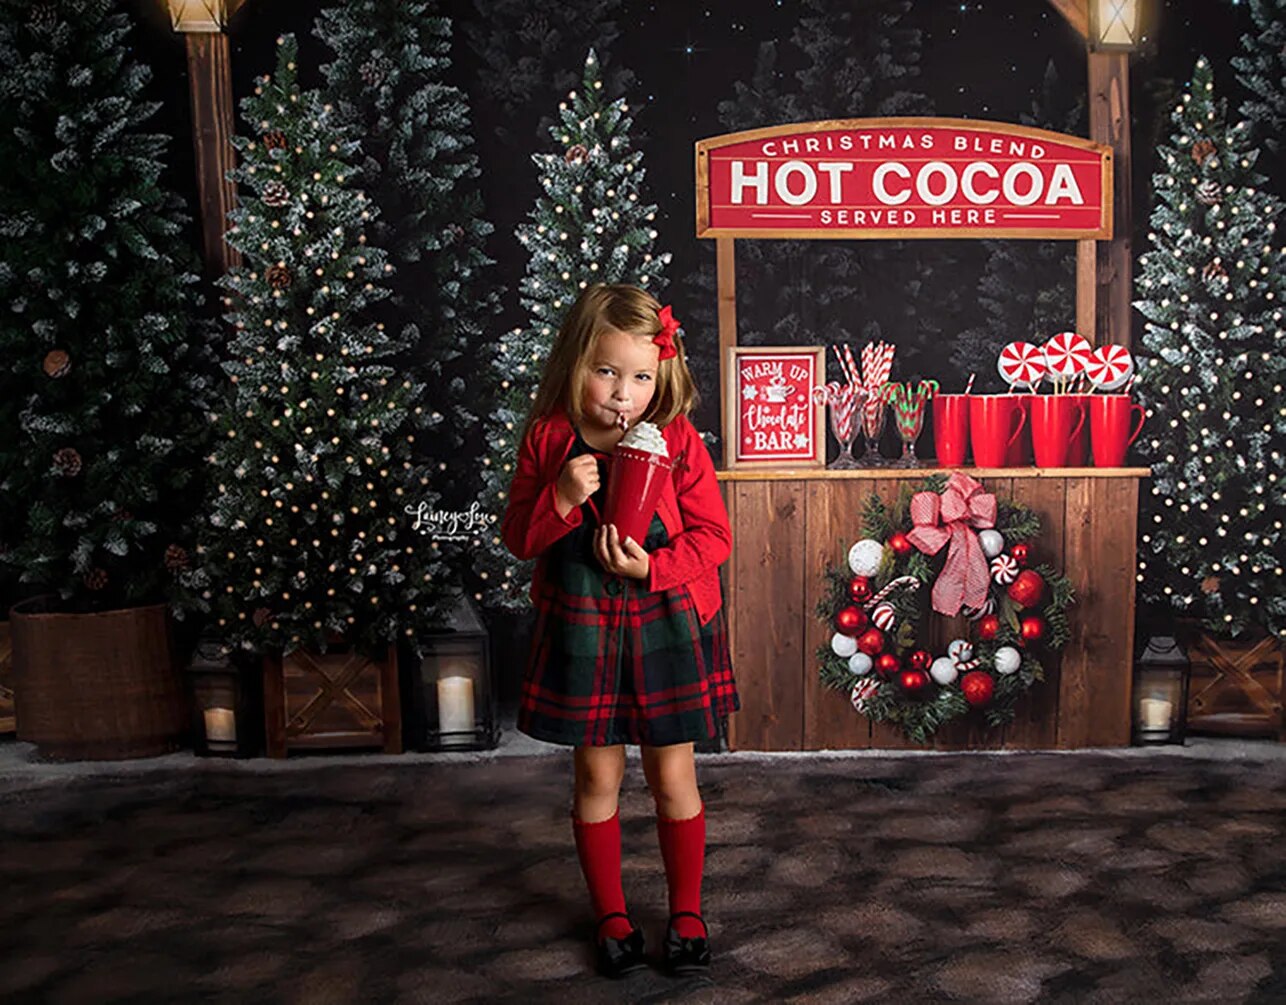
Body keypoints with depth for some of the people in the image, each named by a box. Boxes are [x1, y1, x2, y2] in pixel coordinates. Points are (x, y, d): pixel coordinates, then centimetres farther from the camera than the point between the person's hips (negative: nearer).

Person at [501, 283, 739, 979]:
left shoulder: (676, 440, -10)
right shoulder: (547, 439, -5)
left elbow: (714, 537, -7)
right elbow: (518, 538, -2)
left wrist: (653, 567, -23)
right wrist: (560, 499, -21)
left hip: (667, 624, -1)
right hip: (581, 628, 1)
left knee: (673, 777, 9)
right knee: (597, 775, 11)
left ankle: (686, 912, 28)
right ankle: (611, 915, 29)